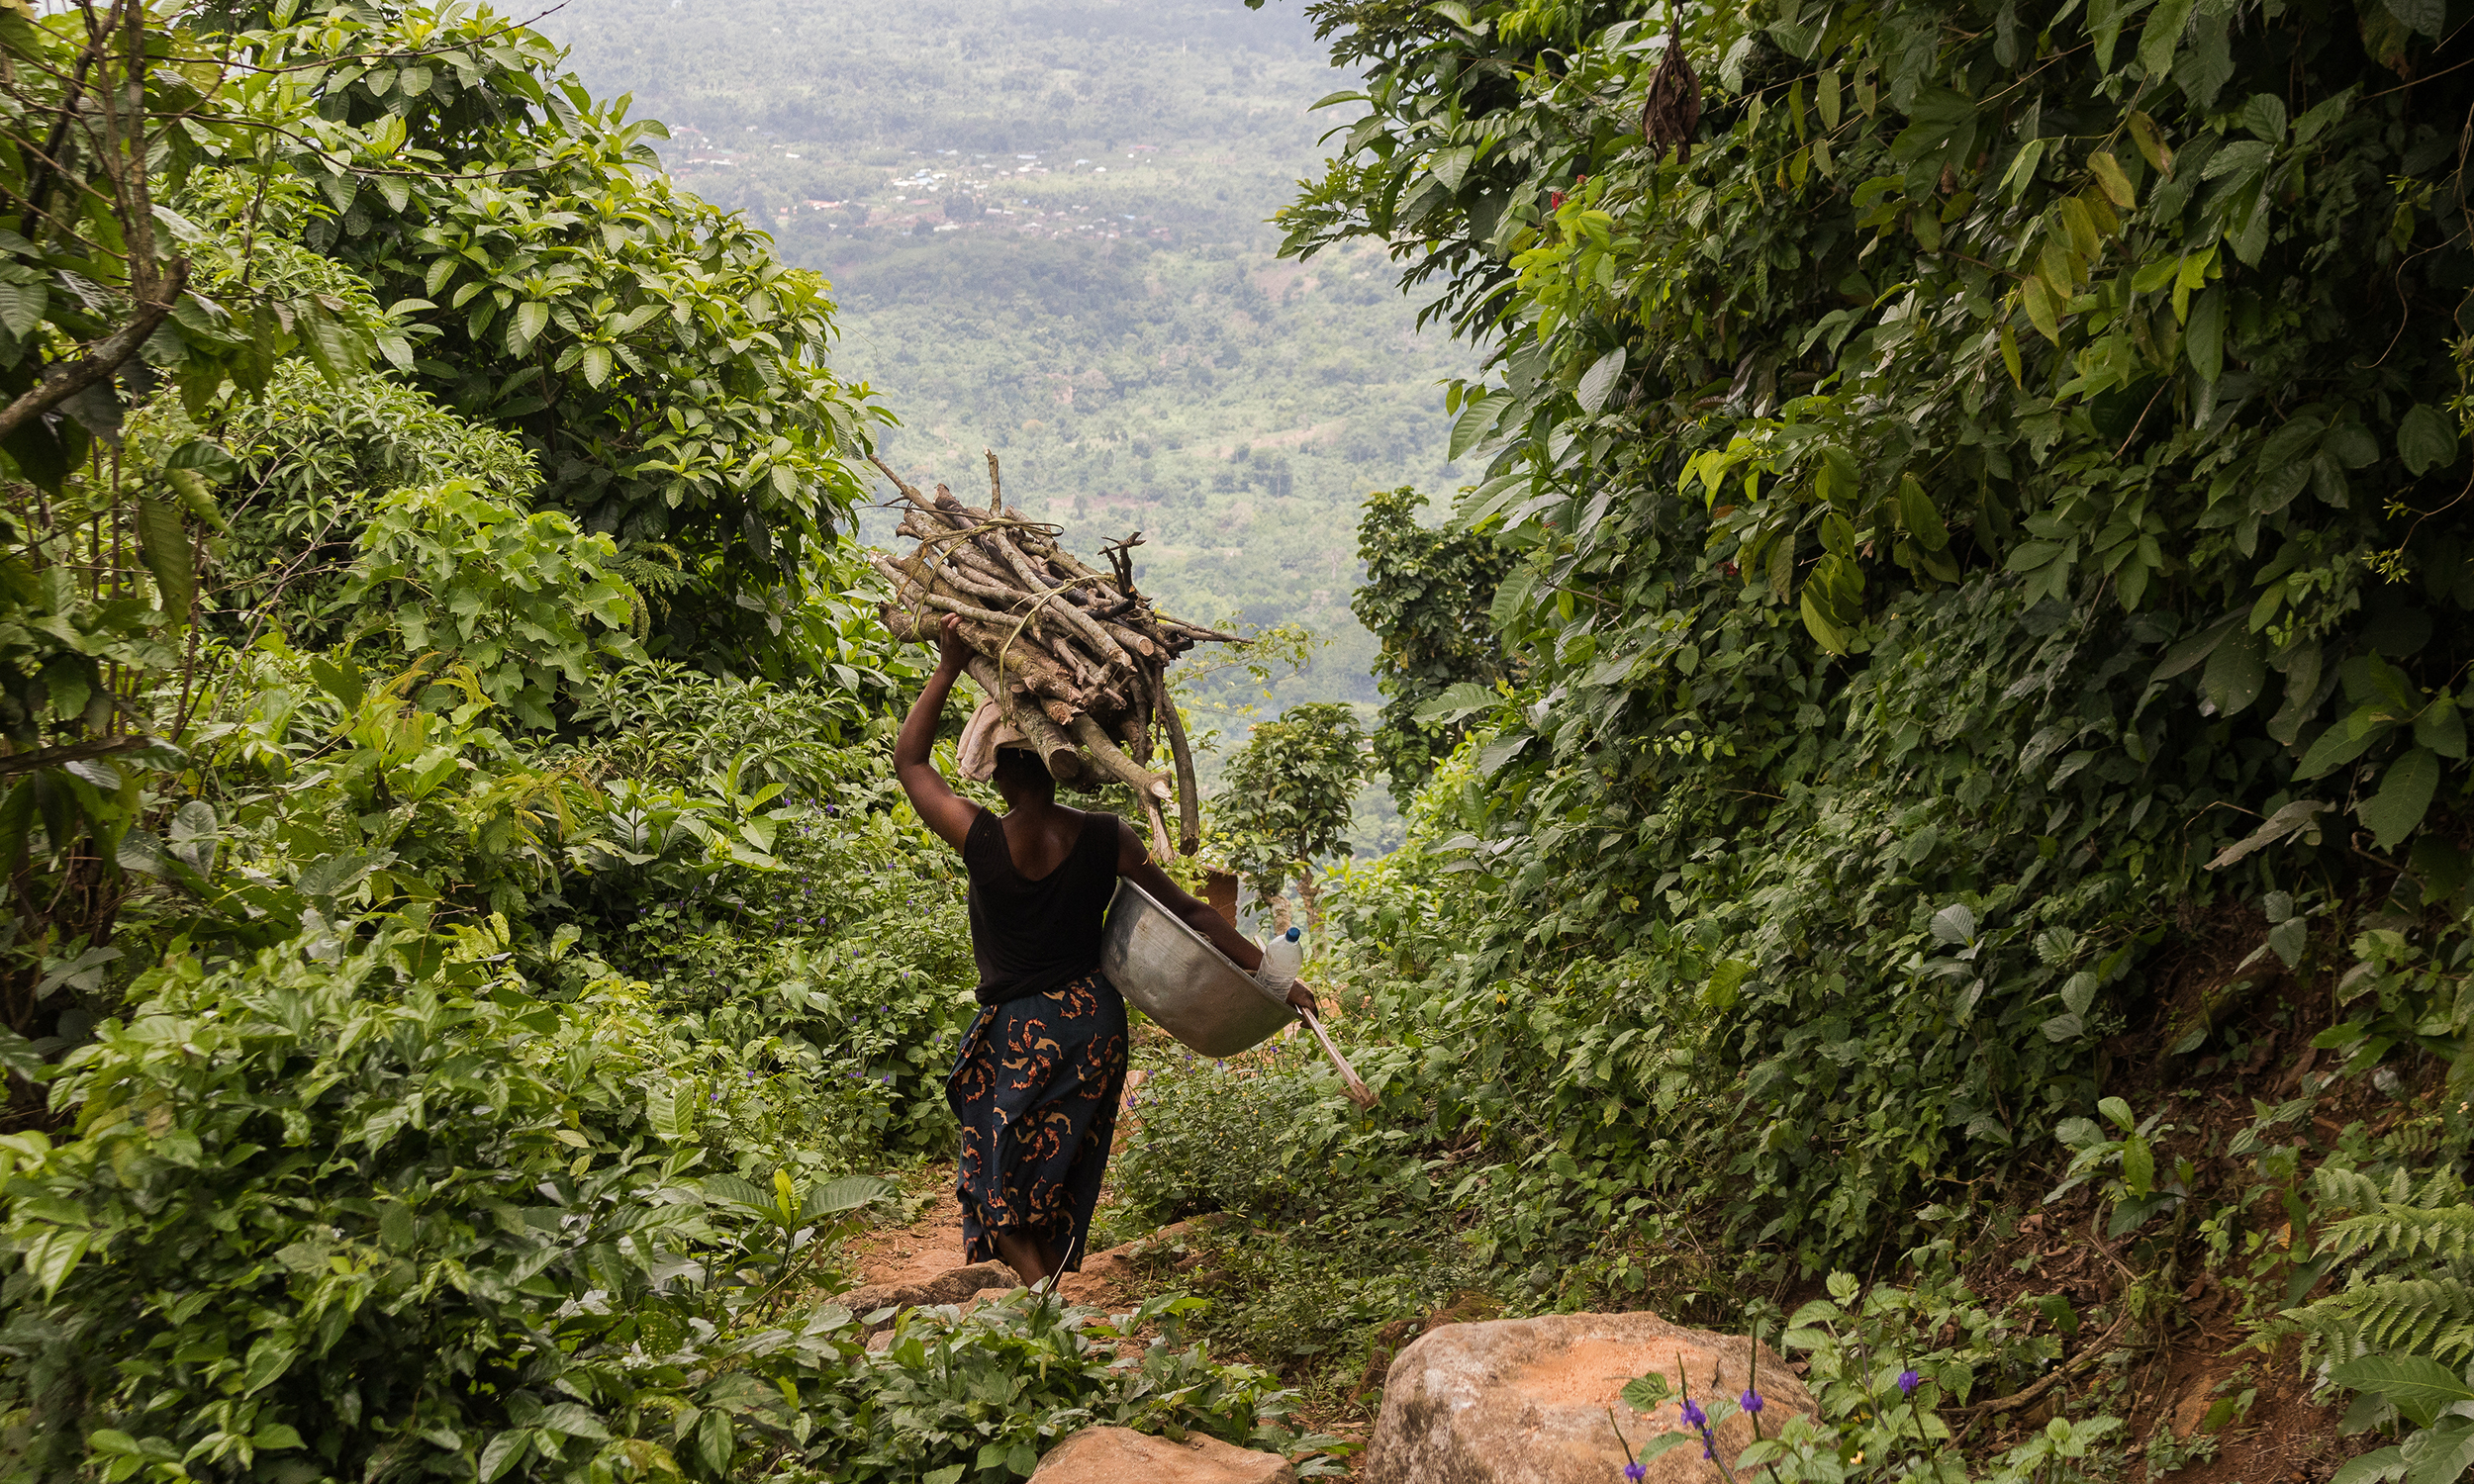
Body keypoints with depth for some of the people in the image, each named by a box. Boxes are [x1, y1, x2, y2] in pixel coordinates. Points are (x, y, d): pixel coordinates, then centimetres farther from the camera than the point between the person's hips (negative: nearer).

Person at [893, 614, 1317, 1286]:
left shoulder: (982, 840, -16)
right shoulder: (1107, 839, -7)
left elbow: (909, 760, -1)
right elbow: (1190, 912, -2)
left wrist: (949, 667, -1)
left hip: (1017, 1032, -4)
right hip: (1095, 1022, 4)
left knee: (999, 1195, 9)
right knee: (1056, 1192, 19)